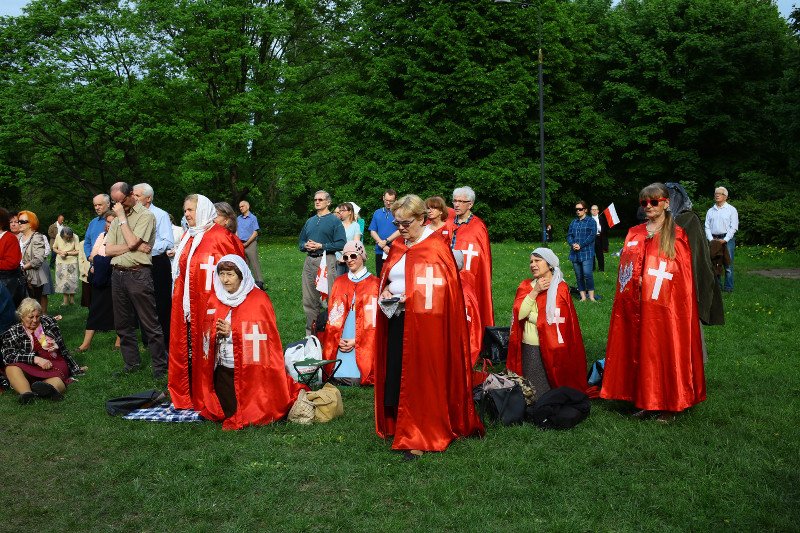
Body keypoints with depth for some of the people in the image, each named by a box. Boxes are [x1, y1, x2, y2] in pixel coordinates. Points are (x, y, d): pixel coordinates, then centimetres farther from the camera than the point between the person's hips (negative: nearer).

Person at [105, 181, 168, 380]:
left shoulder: (146, 216, -4)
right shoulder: (117, 220, 16)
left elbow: (132, 242, -16)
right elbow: (108, 250, 6)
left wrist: (122, 216, -7)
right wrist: (135, 247, -8)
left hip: (138, 274, -7)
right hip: (117, 274, 7)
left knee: (150, 323, -4)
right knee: (123, 323, 13)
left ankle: (160, 366, 3)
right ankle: (132, 362, 24)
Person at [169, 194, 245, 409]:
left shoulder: (220, 236, -8)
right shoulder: (187, 237, 15)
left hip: (208, 301, -7)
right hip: (186, 302, 7)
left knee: (206, 347, -2)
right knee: (184, 345, 11)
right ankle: (184, 394, 23)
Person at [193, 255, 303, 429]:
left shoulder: (259, 300, -8)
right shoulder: (214, 300, 7)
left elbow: (263, 337, -11)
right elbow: (208, 336, 11)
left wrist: (231, 331, -15)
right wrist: (218, 332, -11)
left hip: (251, 371, -4)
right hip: (223, 370, 4)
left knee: (249, 415, -6)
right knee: (229, 412, -1)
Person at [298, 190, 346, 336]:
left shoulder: (335, 221, 0)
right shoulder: (310, 221, 19)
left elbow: (341, 244, -9)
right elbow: (301, 241, 24)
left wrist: (321, 246, -14)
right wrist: (306, 246, 1)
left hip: (326, 260, -6)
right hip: (309, 261, 6)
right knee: (308, 300, 9)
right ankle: (310, 333, 19)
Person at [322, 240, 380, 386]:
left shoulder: (373, 283, 4)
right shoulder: (339, 282, 17)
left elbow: (373, 319, -3)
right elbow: (333, 315, 11)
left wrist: (355, 341, -12)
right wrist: (338, 339, -5)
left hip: (362, 344, -3)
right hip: (341, 342, 3)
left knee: (355, 378, -19)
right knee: (339, 377, -15)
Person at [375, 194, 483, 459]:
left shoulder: (435, 247, -8)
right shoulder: (398, 246, 13)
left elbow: (442, 287, -14)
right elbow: (387, 277, 21)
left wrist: (409, 296, -20)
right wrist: (386, 291, -1)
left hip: (424, 323, -7)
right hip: (396, 320, 7)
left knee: (421, 379, -3)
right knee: (395, 375, 7)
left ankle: (420, 438, 7)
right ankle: (399, 425, 22)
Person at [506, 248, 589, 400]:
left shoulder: (561, 288, -3)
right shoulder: (526, 286, 9)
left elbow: (555, 320, -11)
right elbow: (518, 314, -7)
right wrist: (535, 291, -11)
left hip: (553, 347, -3)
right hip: (530, 347, 3)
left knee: (553, 385, -2)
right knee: (533, 389, 1)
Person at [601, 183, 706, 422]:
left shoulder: (677, 236, -2)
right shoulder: (634, 234, 11)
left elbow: (684, 277, -4)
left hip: (665, 307, -4)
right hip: (637, 306, 4)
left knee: (665, 351, 1)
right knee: (639, 351, 7)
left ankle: (669, 406, 13)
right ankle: (644, 401, 18)